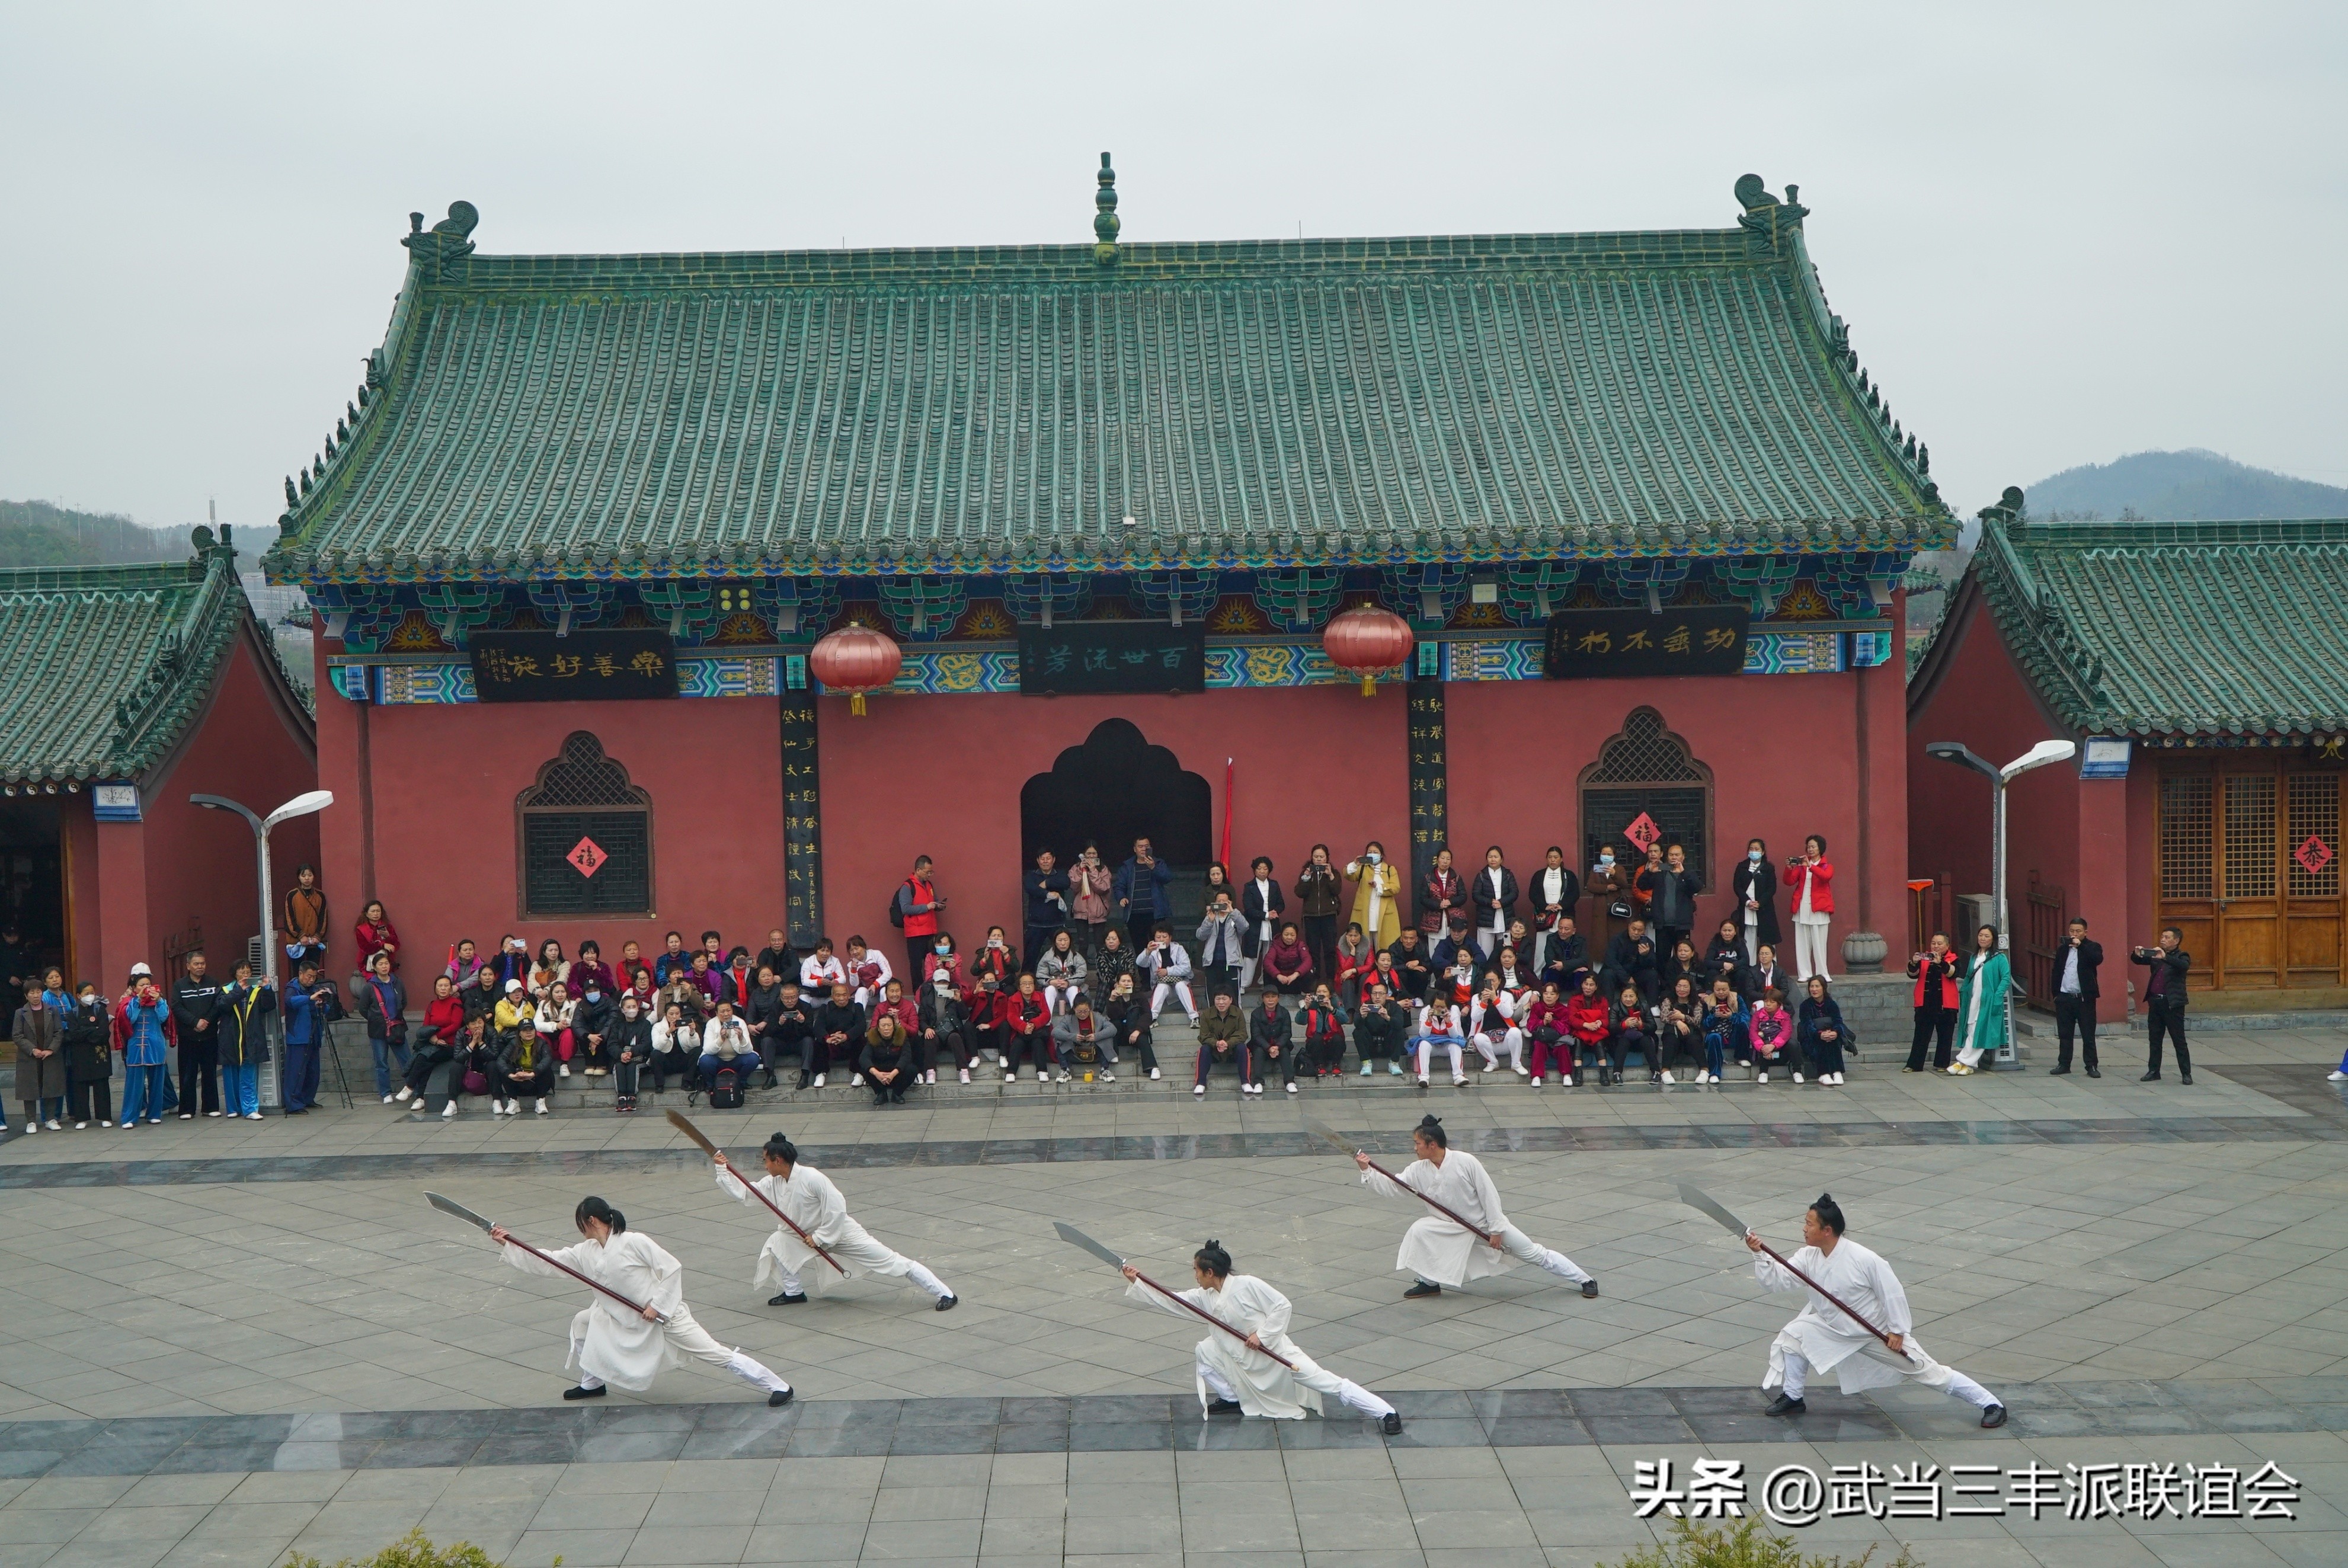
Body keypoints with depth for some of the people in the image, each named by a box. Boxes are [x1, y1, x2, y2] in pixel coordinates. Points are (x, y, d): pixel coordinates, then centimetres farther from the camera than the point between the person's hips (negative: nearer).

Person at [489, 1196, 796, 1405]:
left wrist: (657, 1306, -20)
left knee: (716, 1354, -11)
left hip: (664, 1314, -7)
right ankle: (592, 1383, 28)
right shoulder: (585, 1253, 1)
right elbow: (545, 1262, 6)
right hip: (626, 1320, 7)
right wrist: (508, 1244, 1)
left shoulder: (633, 1243, -20)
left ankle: (777, 1386, -6)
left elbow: (673, 1268, -19)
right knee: (583, 1322, 11)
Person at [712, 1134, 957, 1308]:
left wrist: (821, 1238, -21)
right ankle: (793, 1293, 15)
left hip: (841, 1233, -8)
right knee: (777, 1243, -3)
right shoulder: (773, 1183, -4)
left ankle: (946, 1294, -8)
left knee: (891, 1263, -10)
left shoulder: (811, 1178, -28)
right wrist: (722, 1169, -6)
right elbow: (743, 1193, 2)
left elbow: (837, 1208, -27)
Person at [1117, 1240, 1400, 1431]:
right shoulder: (1204, 1298, 2)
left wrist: (1262, 1335, -20)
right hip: (1244, 1364, 7)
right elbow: (1170, 1301, 7)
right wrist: (1135, 1282, 3)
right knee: (1204, 1352, 2)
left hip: (1277, 1353, -6)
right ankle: (1231, 1401, 15)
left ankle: (1385, 1413, -13)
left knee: (1325, 1382, -14)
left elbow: (1282, 1306, -16)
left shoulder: (1247, 1285, -18)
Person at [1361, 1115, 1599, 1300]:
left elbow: (1489, 1194, -20)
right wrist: (1367, 1171, -21)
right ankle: (1429, 1283, 3)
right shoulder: (1419, 1170, -10)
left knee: (1535, 1254, -1)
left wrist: (1496, 1230, -17)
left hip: (1488, 1223, -4)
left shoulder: (1465, 1162, -25)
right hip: (1454, 1227, 4)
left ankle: (1584, 1280, 14)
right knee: (1419, 1231, -16)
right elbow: (1390, 1187, -7)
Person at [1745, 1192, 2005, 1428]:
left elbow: (1892, 1291, -22)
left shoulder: (1863, 1260, -30)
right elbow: (1775, 1280, -11)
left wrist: (1898, 1330, -18)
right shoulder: (1808, 1257, -12)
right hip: (1832, 1329, 6)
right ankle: (1792, 1398, 11)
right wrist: (1759, 1254, -26)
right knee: (1792, 1336, -8)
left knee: (1929, 1372, -2)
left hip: (1880, 1333, -6)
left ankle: (1991, 1404, 10)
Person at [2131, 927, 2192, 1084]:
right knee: (2155, 1040, 11)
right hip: (2155, 1002, 6)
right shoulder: (2155, 955, 13)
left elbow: (2184, 966, -23)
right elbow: (2138, 960, 13)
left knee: (2179, 1040, -2)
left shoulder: (2181, 956, -3)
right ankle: (2153, 1071, 17)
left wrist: (2165, 957, -36)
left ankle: (2186, 1074, 2)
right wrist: (2137, 954, -10)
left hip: (2173, 1004, -6)